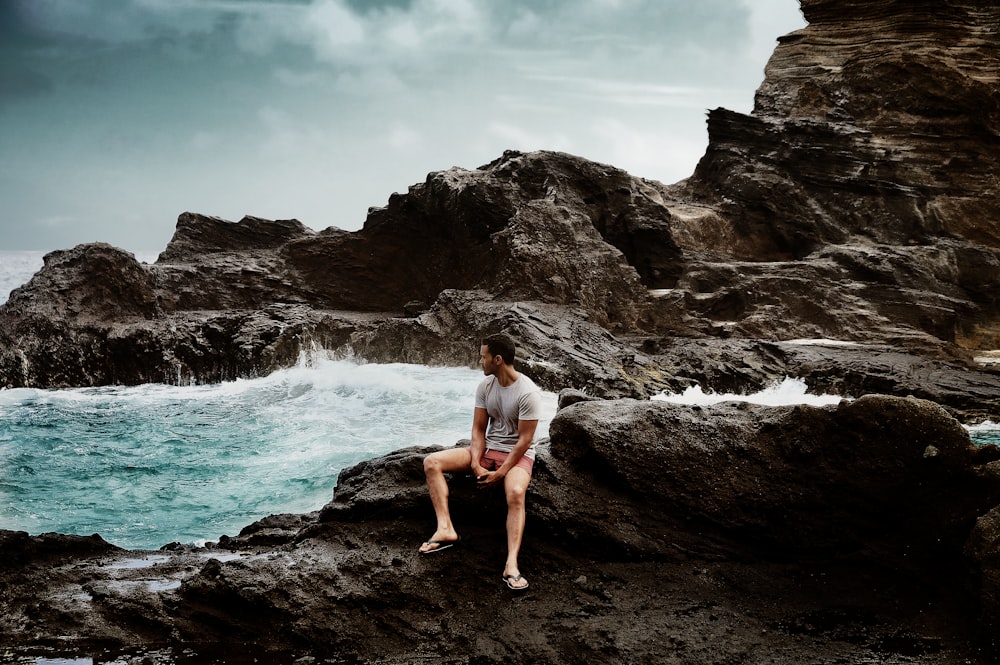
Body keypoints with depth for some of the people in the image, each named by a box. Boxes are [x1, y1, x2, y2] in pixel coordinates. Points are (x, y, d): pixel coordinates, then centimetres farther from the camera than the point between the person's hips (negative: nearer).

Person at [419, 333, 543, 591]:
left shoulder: (528, 393, -20)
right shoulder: (485, 386, -1)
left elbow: (524, 440, -19)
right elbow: (478, 429, 2)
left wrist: (500, 472, -21)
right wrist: (476, 464, -13)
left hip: (517, 454, -6)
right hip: (487, 449, 7)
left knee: (516, 493, -40)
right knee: (431, 462, -12)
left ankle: (511, 565, -46)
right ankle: (445, 529, -22)